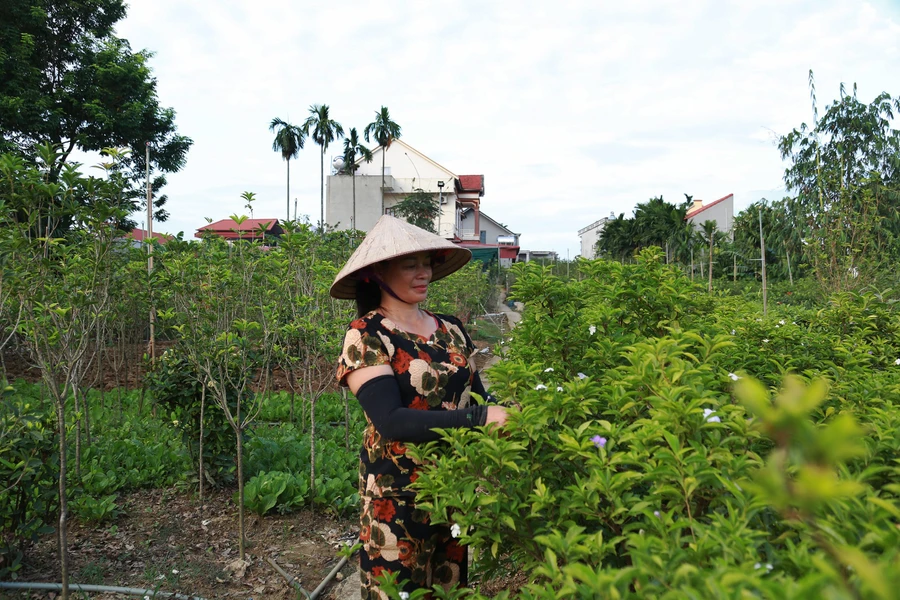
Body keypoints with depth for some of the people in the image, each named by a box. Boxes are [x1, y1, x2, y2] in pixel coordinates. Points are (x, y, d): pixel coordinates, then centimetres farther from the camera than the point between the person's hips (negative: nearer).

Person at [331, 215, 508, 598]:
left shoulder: (451, 329, 4)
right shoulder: (366, 336, -13)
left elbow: (477, 398, 5)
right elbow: (391, 421, -24)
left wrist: (508, 412, -17)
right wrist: (481, 418, -31)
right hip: (398, 495, -5)